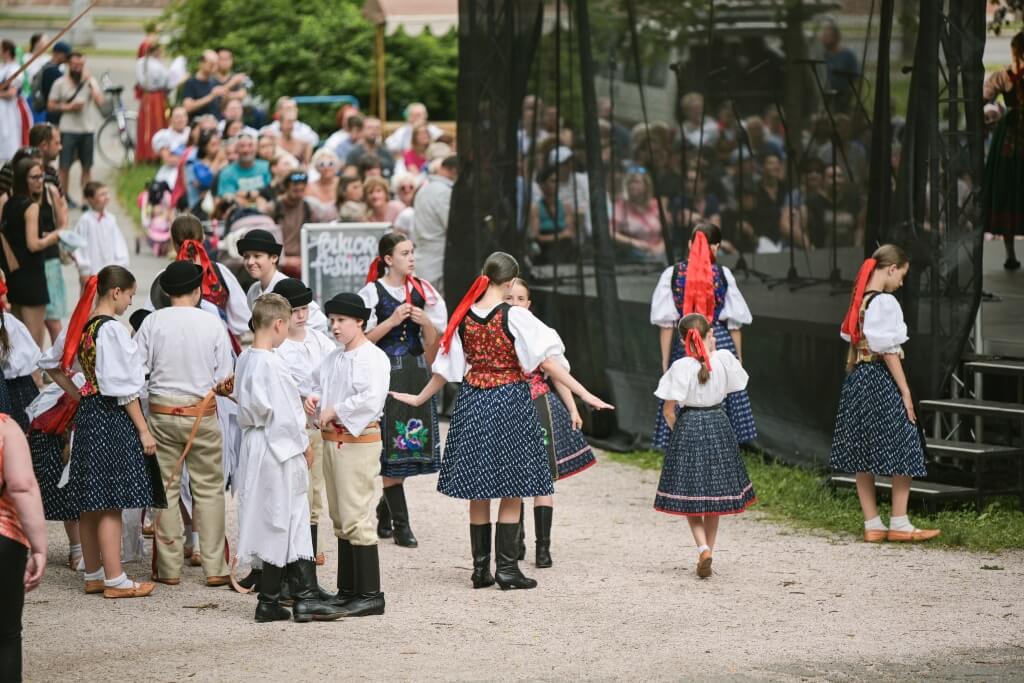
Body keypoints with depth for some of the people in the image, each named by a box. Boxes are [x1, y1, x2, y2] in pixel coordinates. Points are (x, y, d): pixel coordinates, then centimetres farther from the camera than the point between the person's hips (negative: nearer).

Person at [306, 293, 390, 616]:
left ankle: (370, 594, -7)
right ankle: (347, 590, 22)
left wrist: (335, 411, -16)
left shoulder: (373, 358, -11)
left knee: (354, 517, -10)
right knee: (340, 519, 14)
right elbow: (318, 382, 27)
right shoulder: (333, 358, 15)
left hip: (358, 441, -9)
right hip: (332, 441, 9)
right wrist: (313, 399, 5)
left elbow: (371, 398, -24)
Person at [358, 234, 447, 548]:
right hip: (386, 372, -5)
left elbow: (433, 342, 13)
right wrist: (392, 321, -15)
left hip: (416, 372, 5)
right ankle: (400, 523, -4)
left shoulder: (421, 291, 10)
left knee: (410, 446, 4)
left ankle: (385, 507, 27)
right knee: (392, 445, -7)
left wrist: (425, 321, -6)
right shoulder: (372, 292, -3)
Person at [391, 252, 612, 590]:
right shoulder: (515, 316, -12)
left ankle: (480, 569, 14)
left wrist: (419, 398, 24)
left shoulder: (464, 317, 1)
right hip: (510, 402, -4)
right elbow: (547, 361, -15)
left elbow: (445, 368, 9)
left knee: (478, 491, 11)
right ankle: (507, 569, 0)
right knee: (512, 491, 3)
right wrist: (584, 394, -13)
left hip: (473, 403, 5)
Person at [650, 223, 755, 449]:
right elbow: (734, 323, 2)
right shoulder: (723, 274, -3)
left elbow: (666, 323, -1)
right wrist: (738, 357, 12)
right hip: (721, 345, 0)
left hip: (685, 346, 0)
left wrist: (665, 361, 5)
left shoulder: (672, 274, -2)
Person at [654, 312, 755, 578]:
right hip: (718, 424, 3)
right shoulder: (724, 359, -8)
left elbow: (669, 411, -13)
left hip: (688, 427, -3)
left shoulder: (681, 367, -15)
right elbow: (736, 382, 15)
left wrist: (677, 430, 6)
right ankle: (709, 551, 19)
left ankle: (703, 548, -13)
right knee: (713, 496, 15)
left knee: (689, 497, 6)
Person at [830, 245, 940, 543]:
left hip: (857, 380, 9)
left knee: (863, 456, 8)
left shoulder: (859, 301, 11)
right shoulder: (886, 303, -15)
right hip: (881, 381, -9)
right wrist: (906, 392, -13)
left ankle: (872, 524, 13)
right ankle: (899, 524, 4)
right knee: (903, 452, 1)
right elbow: (889, 351, -16)